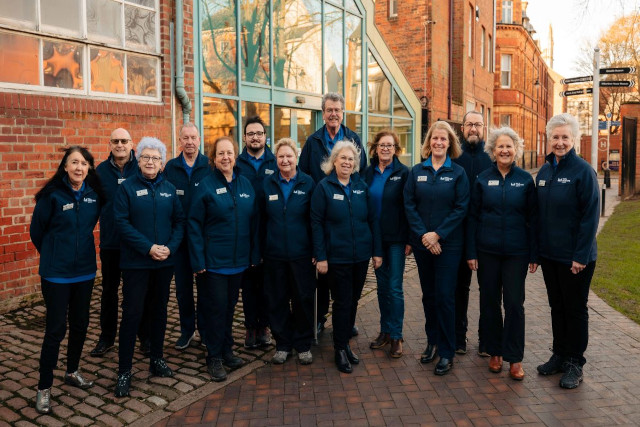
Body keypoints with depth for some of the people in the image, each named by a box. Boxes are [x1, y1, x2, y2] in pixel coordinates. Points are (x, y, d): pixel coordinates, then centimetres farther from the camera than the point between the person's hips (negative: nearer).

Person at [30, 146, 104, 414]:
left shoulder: (94, 194, -1)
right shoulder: (52, 195, -13)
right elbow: (36, 231, -2)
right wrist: (53, 254, 10)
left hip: (85, 270, 5)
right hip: (56, 273, -4)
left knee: (80, 324, 14)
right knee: (56, 329, -1)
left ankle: (72, 372, 34)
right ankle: (44, 387, 13)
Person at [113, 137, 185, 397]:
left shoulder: (169, 189, 7)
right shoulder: (127, 188, -3)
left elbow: (179, 221, 5)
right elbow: (122, 222, -12)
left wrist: (170, 247, -11)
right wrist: (148, 247, -19)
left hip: (165, 261, 4)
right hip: (136, 263, -4)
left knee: (160, 311, 14)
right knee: (131, 314, -1)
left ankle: (157, 360, 29)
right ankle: (124, 371, 10)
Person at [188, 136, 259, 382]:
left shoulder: (245, 185, 5)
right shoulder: (206, 186, -7)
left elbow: (253, 221, 8)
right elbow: (194, 224, -9)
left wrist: (255, 254, 5)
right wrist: (198, 260, -13)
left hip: (239, 260, 4)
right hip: (213, 260, -4)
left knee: (230, 306, 15)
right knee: (216, 308, 2)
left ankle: (227, 350, 30)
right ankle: (214, 357, 17)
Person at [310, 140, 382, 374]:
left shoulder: (361, 186, 5)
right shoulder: (324, 187, -5)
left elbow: (373, 220, 7)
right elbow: (316, 223, -7)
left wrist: (377, 251, 3)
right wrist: (320, 257, -11)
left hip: (361, 255, 4)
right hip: (337, 256, -4)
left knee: (353, 301, 14)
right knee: (342, 302, 3)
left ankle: (345, 343, 31)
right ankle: (340, 350, 19)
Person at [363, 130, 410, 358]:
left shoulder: (403, 173, -5)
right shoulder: (368, 173, 6)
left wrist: (409, 239, -12)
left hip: (396, 238, -4)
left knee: (395, 287, -2)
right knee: (382, 285, 12)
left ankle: (396, 335, 10)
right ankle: (385, 331, 24)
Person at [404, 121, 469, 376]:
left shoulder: (457, 172, -1)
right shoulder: (417, 171, 5)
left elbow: (461, 208, -7)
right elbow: (409, 205, 0)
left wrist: (438, 234, -14)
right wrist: (423, 235, -11)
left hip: (448, 244, -3)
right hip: (421, 243, 3)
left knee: (445, 296, -2)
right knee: (428, 294, 12)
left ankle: (446, 352, 10)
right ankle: (432, 342, 27)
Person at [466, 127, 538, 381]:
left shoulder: (525, 179, 1)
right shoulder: (483, 179, 2)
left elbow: (532, 218, 3)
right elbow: (473, 217, 3)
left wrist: (534, 255, 0)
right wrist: (471, 252, -1)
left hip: (516, 252, -1)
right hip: (487, 251, 1)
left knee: (514, 303, 2)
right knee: (489, 302, 9)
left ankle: (515, 358, 14)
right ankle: (495, 352, 24)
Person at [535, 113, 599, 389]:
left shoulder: (583, 171, -12)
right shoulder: (544, 171, 7)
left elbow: (590, 216, -15)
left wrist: (580, 256, -18)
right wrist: (536, 248, 8)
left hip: (574, 256, -6)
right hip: (549, 253, 6)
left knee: (575, 308, 7)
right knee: (556, 305, 15)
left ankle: (574, 363, 22)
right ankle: (559, 355, 30)